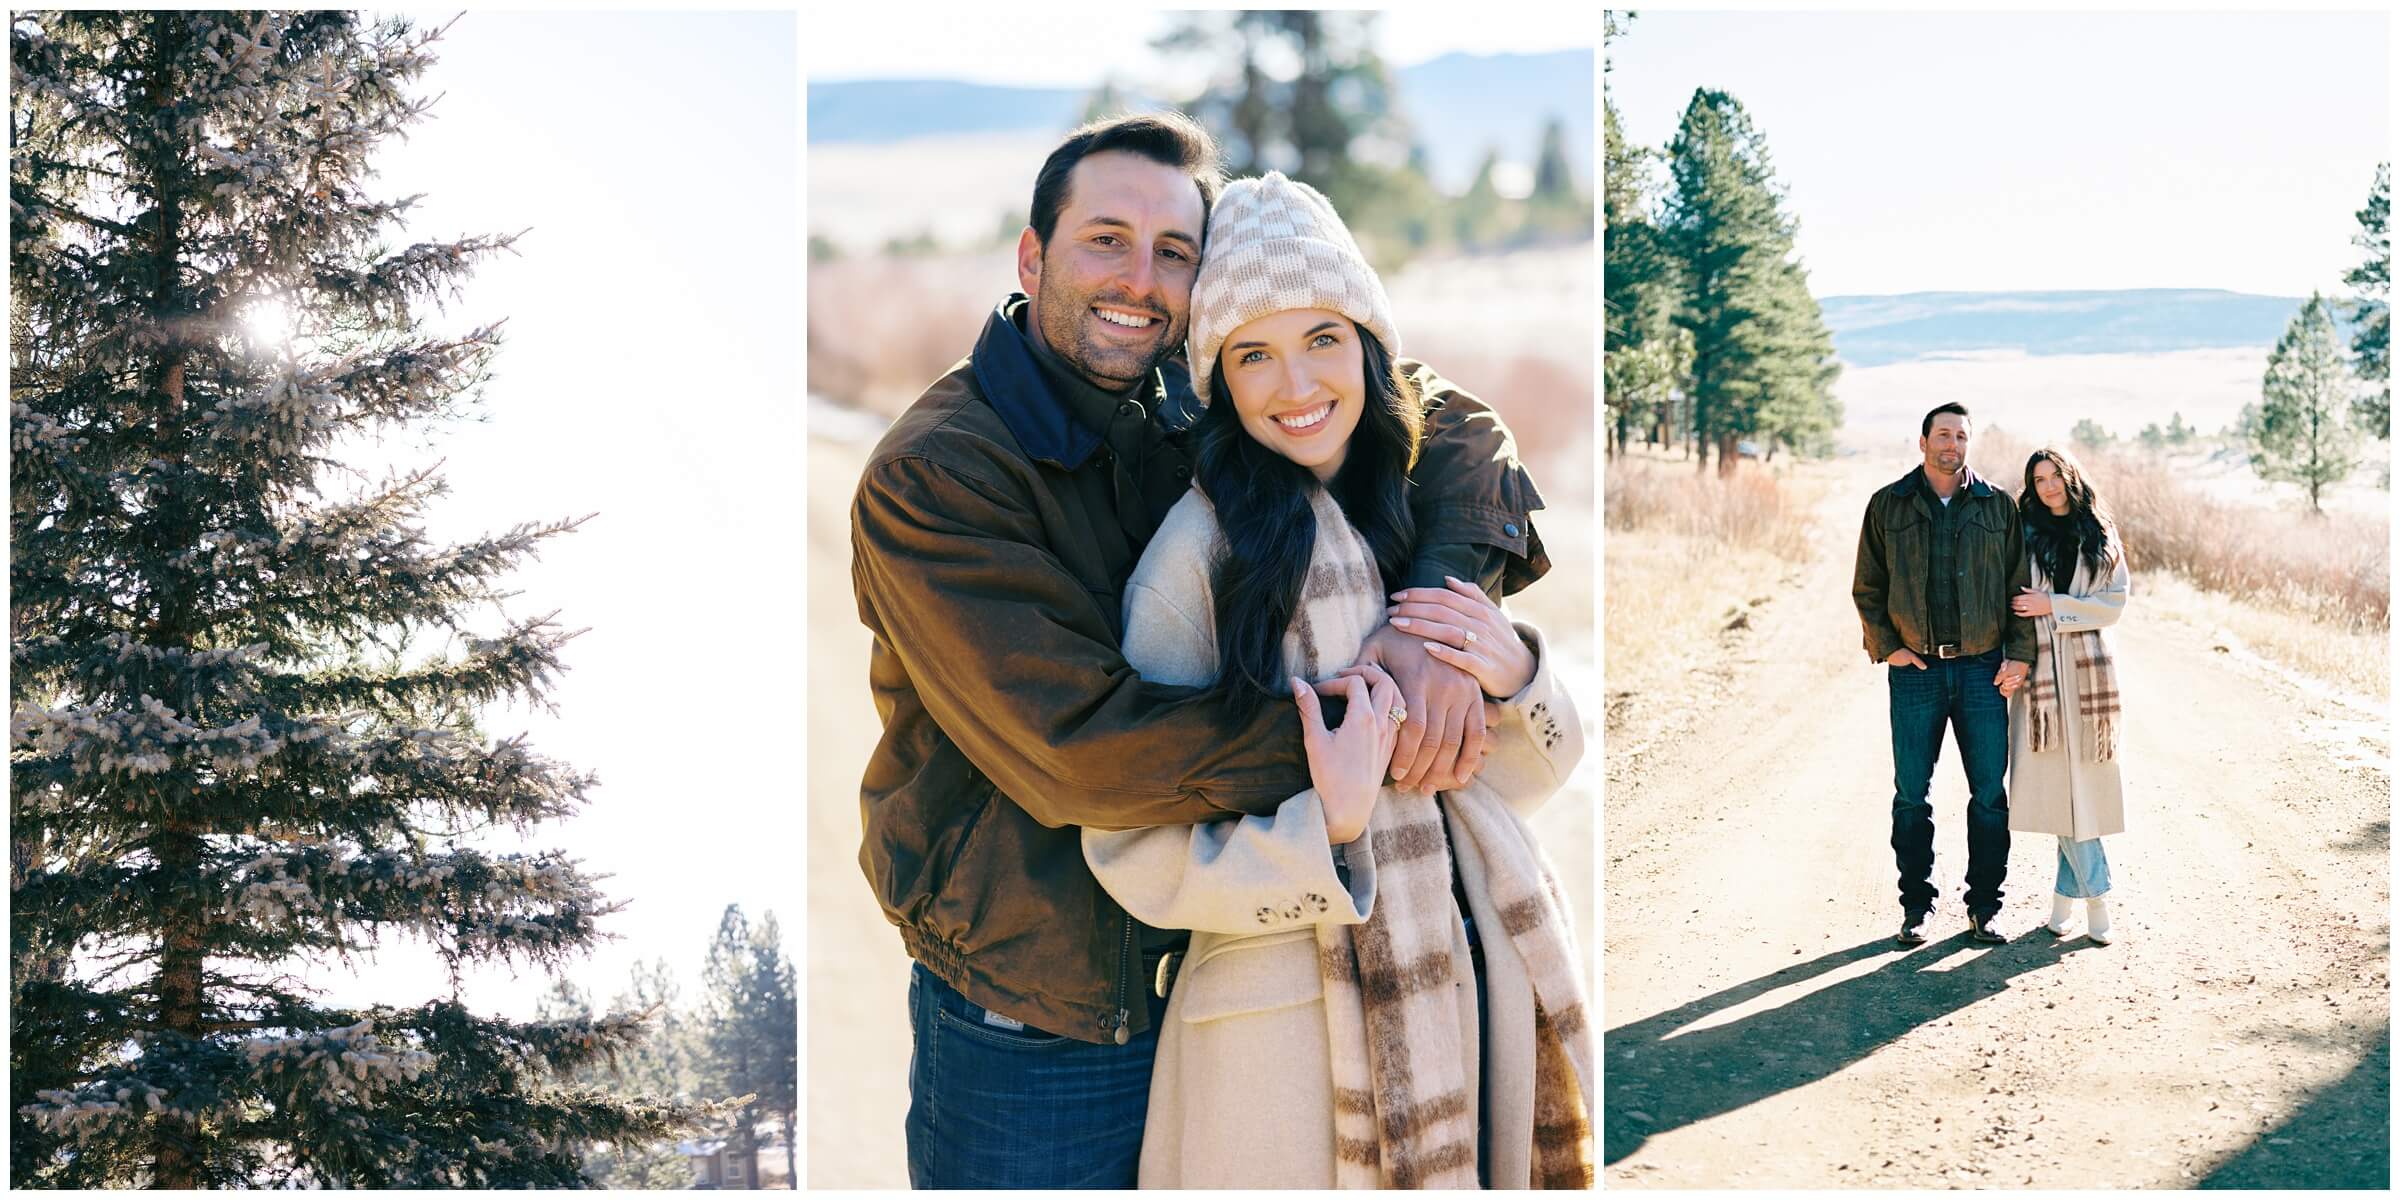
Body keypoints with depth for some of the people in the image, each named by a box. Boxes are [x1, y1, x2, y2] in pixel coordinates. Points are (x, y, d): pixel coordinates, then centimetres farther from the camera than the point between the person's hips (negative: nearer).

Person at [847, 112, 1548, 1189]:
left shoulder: (1204, 415, -1)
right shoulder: (926, 479, -18)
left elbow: (1453, 426, 0)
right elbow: (1081, 754, -27)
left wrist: (1438, 608, -20)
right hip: (1030, 1036, -5)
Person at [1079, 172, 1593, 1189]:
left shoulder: (1417, 514, 4)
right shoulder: (1202, 549, -13)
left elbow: (1521, 776, 11)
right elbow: (1136, 848, -14)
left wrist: (1515, 677, -8)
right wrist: (1324, 831, -26)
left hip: (1480, 985, 6)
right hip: (1292, 1020, -5)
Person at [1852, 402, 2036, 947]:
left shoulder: (1997, 505, 6)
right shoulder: (1888, 505, 4)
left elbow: (2021, 584, 7)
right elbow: (1867, 586, 7)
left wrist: (2019, 653, -1)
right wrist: (1886, 647, -2)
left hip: (1983, 670, 1)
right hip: (1915, 670, 0)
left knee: (1990, 794, 2)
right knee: (1911, 795, 3)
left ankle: (1984, 907, 13)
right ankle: (1916, 907, 14)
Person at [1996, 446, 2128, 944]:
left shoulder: (2101, 538, 9)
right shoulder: (2024, 535, 8)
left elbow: (2114, 602, 2)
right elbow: (2009, 602, 6)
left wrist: (2053, 606, -8)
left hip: (2087, 669, 1)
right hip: (2038, 669, -1)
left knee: (2083, 780, -1)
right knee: (2057, 783, -6)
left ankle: (2066, 894, 7)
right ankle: (2095, 895, 1)